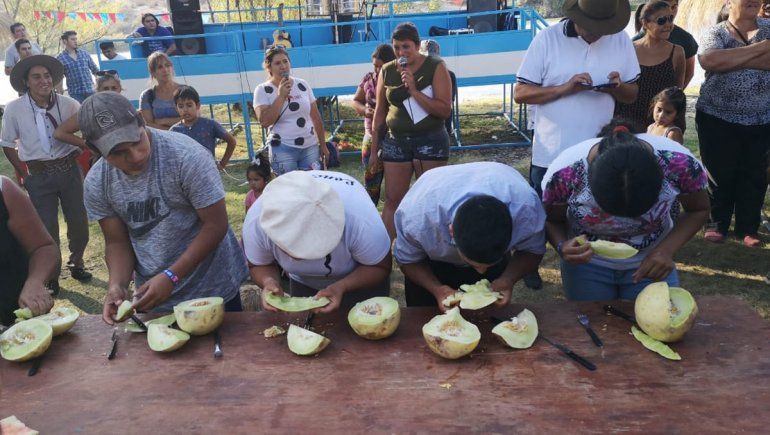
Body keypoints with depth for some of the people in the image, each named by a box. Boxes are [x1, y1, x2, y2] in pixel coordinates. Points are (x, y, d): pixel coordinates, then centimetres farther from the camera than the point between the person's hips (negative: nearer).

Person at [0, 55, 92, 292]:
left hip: (69, 170, 1)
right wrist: (24, 175, 2)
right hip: (39, 176, -1)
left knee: (79, 223, 8)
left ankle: (76, 263, 35)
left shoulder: (68, 104, -6)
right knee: (47, 229, 3)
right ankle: (50, 275, 25)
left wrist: (77, 153, 2)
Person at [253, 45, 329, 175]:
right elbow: (264, 122, -15)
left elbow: (316, 118, 12)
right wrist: (281, 96, -15)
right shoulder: (262, 90, -3)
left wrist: (323, 145, 12)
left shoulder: (302, 85, 7)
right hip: (283, 150, -3)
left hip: (310, 147, 3)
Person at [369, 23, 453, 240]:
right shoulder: (386, 71, 4)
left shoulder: (435, 67, -5)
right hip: (395, 142, 3)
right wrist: (374, 150, 11)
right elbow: (380, 113, 11)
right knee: (392, 200, 3)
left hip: (430, 141, -2)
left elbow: (445, 110, -13)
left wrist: (414, 90, -19)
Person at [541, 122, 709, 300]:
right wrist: (562, 247, -34)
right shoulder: (565, 172, -31)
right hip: (587, 264, -1)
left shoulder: (680, 162, -28)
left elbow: (698, 210, -8)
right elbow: (553, 220, -12)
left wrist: (667, 249, -24)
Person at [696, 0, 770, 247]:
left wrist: (730, 60, -17)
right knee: (719, 173, 4)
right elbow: (709, 60, -22)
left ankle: (748, 227, 17)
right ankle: (717, 224, 18)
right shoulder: (715, 33, 0)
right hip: (717, 118, -2)